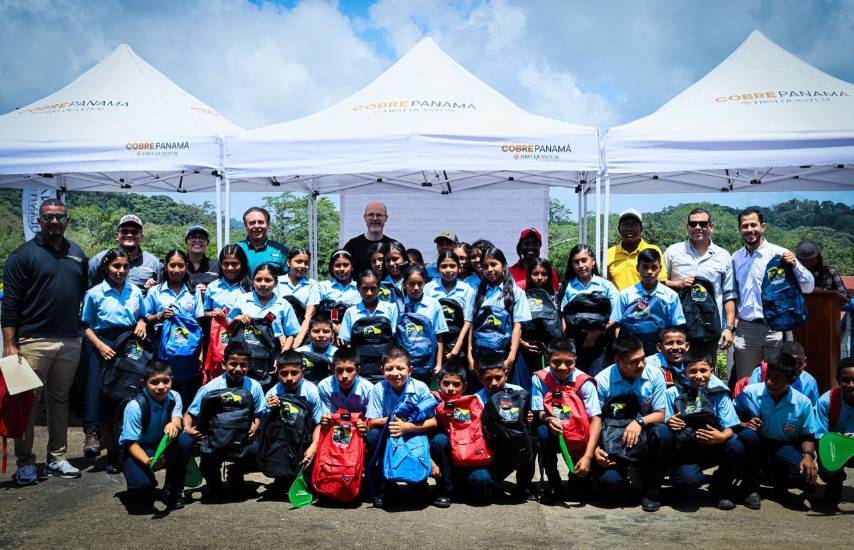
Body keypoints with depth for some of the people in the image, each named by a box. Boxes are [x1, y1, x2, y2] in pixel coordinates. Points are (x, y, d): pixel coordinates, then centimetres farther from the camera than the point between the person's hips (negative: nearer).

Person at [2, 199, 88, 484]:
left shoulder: (77, 254, 13)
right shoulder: (23, 254, -3)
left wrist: (85, 331, 12)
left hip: (70, 341, 5)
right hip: (33, 341, -5)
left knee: (60, 400, 12)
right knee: (29, 402, 1)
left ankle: (57, 458, 21)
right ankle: (25, 463, 11)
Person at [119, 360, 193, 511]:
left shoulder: (174, 397, -9)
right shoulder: (135, 406, -23)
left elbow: (178, 421, -24)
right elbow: (132, 444, -23)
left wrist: (173, 425, -51)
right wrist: (148, 461, -43)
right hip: (138, 451, -4)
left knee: (185, 441, -28)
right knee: (142, 484, -34)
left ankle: (173, 491, -7)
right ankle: (143, 493, 9)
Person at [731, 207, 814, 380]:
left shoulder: (779, 254, -3)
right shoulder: (735, 258, 9)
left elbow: (808, 287, -6)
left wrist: (795, 265, -21)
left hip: (775, 328, -3)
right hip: (744, 329, 3)